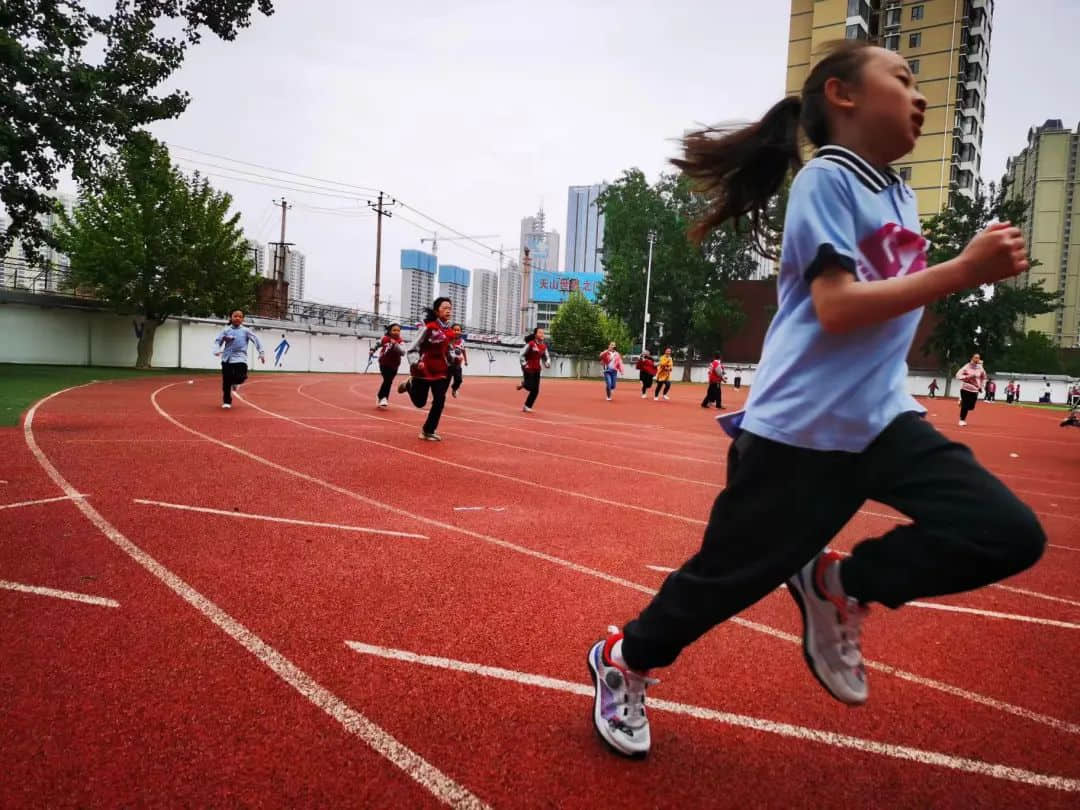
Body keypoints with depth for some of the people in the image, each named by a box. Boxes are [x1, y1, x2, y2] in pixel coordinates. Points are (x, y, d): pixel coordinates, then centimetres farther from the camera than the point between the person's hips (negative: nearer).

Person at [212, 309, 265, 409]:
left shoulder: (245, 331, 2)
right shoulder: (226, 330, 4)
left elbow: (256, 340, 5)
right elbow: (217, 340, 3)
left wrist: (261, 353, 1)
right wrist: (217, 350, -16)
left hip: (240, 358, -1)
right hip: (227, 359, 1)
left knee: (240, 377, -18)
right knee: (226, 382, 2)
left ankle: (236, 383, 21)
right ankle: (226, 401, 18)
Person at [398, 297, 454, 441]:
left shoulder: (448, 331, 1)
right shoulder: (429, 328, -18)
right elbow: (412, 349, -16)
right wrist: (416, 363, -32)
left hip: (440, 371, 5)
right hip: (423, 371, -5)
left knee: (439, 401, -5)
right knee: (420, 402, 11)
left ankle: (428, 431, 11)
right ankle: (409, 385, 44)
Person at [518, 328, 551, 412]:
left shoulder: (544, 346, 5)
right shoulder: (530, 344, -13)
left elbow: (546, 357, 14)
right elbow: (521, 355, -10)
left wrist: (547, 363, -5)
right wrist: (524, 365, -14)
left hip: (537, 370, 6)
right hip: (528, 369, -6)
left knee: (535, 390, 4)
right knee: (530, 387, -11)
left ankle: (527, 406, 16)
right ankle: (523, 384, 23)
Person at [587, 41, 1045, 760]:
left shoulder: (900, 195, 15)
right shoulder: (827, 179, -9)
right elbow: (836, 309, -20)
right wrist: (964, 271, -19)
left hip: (882, 418, 8)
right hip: (799, 427, -7)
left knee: (1009, 533, -6)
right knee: (731, 575, 3)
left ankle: (838, 588, 12)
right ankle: (622, 661, 29)